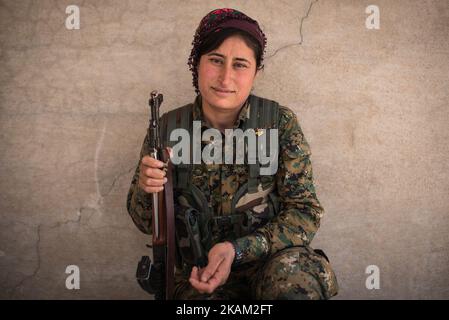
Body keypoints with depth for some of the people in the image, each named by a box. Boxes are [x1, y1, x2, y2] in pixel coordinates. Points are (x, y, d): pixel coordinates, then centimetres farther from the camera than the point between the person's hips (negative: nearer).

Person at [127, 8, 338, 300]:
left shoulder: (280, 122, -5)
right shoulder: (168, 128, -2)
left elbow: (305, 213, -7)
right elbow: (146, 223, 7)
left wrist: (237, 250, -22)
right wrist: (144, 190, -17)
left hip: (272, 258, 0)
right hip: (199, 275, 1)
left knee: (290, 272, -34)